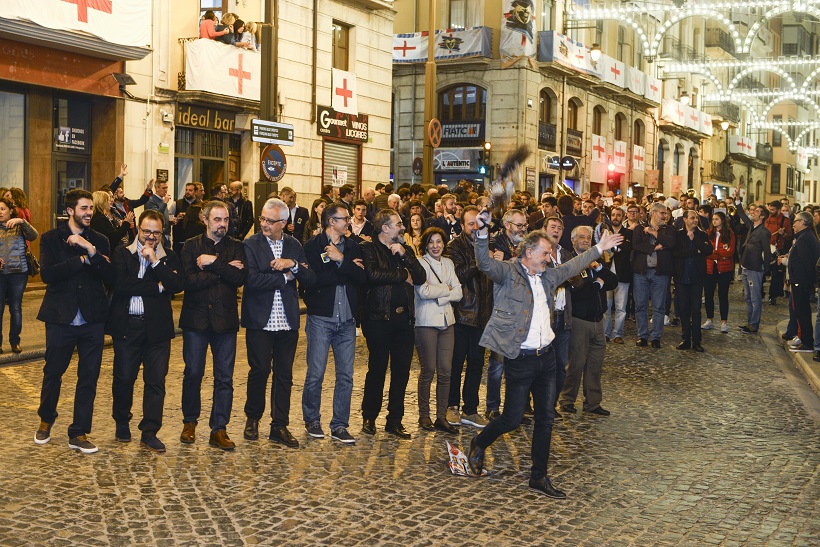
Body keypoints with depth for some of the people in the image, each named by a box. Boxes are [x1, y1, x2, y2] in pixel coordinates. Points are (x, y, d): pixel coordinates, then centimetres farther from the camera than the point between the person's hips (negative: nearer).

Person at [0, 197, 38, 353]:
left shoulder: (20, 227, 6)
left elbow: (33, 236, -13)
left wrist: (22, 221, -27)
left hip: (18, 272, 0)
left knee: (16, 308, 5)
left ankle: (15, 342, 16)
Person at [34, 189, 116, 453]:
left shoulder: (100, 241, 7)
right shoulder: (51, 239, 1)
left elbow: (111, 276, -7)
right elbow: (47, 274, -15)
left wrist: (91, 250, -18)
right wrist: (82, 260, -16)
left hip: (92, 320, 2)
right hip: (61, 319, -2)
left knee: (89, 377, 4)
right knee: (53, 373, 12)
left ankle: (79, 433, 14)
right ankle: (46, 420, 36)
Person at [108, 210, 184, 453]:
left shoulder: (169, 257, 8)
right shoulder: (122, 254, 3)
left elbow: (178, 285, -10)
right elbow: (121, 284, -13)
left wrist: (155, 261, -14)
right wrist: (158, 287, -12)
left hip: (157, 326, 1)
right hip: (127, 324, -1)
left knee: (156, 380, -1)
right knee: (124, 378, 9)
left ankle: (149, 432, 5)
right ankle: (122, 423, 30)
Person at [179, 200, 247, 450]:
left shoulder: (236, 247, 7)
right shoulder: (191, 246, 3)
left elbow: (240, 278, -11)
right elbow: (188, 280, -13)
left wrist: (213, 263, -15)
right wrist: (223, 271, -13)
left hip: (225, 319, 1)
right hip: (196, 318, -1)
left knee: (224, 377, 2)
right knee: (193, 373, 7)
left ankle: (219, 430, 9)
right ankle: (190, 422, 24)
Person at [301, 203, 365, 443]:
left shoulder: (352, 247, 13)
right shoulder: (312, 246, -1)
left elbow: (362, 278, 0)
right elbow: (312, 279, -16)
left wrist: (341, 260, -12)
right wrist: (348, 270, -9)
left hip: (347, 320, 4)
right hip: (320, 318, -4)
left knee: (346, 375, 4)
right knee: (316, 374, -1)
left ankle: (339, 425, 13)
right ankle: (312, 420, 19)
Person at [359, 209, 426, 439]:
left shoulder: (405, 249, 16)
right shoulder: (368, 249, -2)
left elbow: (420, 278, 4)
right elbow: (373, 274, -21)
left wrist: (404, 255, -8)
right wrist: (403, 275, -8)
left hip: (404, 317, 5)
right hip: (379, 317, -5)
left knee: (402, 371, 7)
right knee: (377, 369, 2)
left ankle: (395, 420, 17)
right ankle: (369, 418, 17)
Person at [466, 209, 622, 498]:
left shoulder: (548, 275, 13)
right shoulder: (508, 273, -8)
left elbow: (572, 267, 29)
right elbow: (485, 263, -26)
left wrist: (599, 248, 35)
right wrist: (482, 233, -42)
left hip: (546, 356, 7)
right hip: (520, 359, -7)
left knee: (545, 418, 9)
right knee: (512, 418, 0)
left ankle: (539, 476, 20)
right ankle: (479, 444, 30)